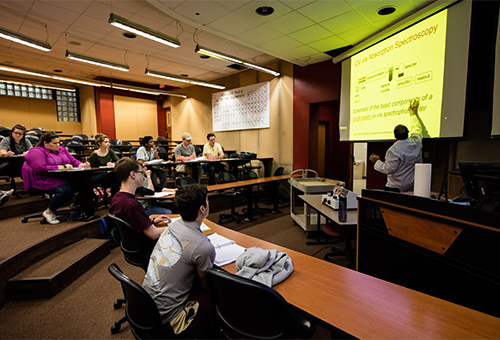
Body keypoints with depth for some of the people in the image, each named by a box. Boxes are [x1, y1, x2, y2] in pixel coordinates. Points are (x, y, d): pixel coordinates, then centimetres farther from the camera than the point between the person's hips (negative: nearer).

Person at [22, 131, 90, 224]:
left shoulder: (62, 149, 21)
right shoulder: (36, 152, -1)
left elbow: (73, 161, 22)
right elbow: (41, 168, -16)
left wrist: (82, 165, -1)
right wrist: (62, 167, -17)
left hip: (65, 178, 7)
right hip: (48, 179, -7)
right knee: (67, 191, -36)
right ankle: (48, 212, -9)